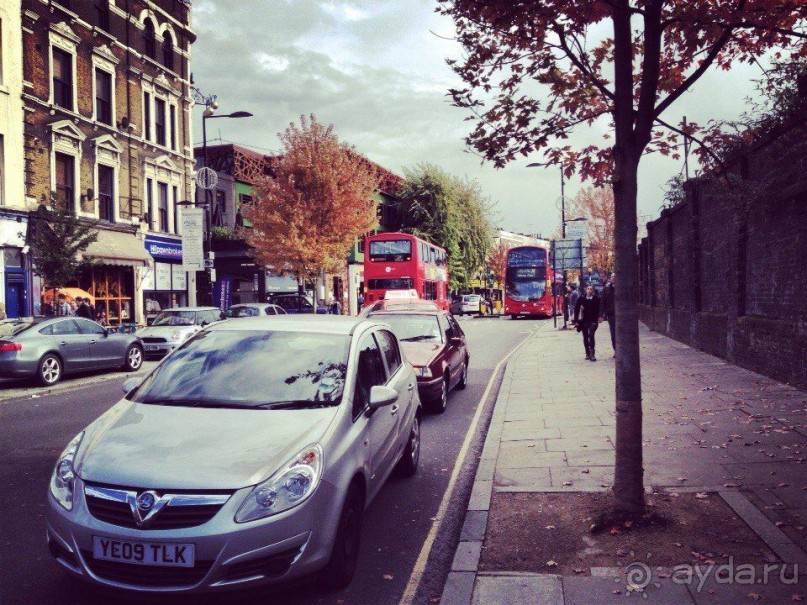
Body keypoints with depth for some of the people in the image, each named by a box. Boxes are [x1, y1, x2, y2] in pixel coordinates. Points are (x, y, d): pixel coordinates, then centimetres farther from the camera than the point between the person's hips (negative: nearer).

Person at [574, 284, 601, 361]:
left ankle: (592, 354, -14)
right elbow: (576, 309, 3)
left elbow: (599, 309, 2)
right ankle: (587, 353, 21)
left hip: (593, 320, -3)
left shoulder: (596, 299, -2)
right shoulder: (581, 298, 1)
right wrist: (576, 320, -1)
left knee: (591, 336, -16)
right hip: (584, 321, 3)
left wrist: (599, 317, -10)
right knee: (585, 337, 9)